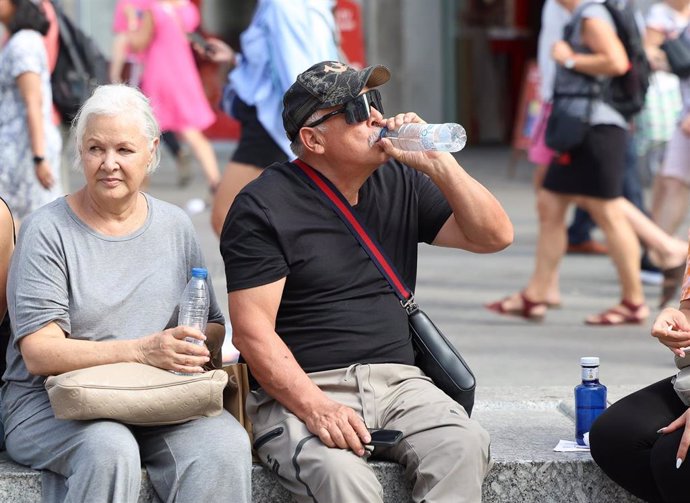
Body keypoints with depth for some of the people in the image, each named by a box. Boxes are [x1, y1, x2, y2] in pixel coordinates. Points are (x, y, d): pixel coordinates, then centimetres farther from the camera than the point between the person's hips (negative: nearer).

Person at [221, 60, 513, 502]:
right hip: (300, 392, -4)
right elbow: (252, 329, -9)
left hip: (398, 382, 5)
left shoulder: (400, 183, 14)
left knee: (463, 448, -27)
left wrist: (439, 165, -3)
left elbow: (495, 236, 10)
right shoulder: (263, 207, -2)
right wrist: (315, 408, -22)